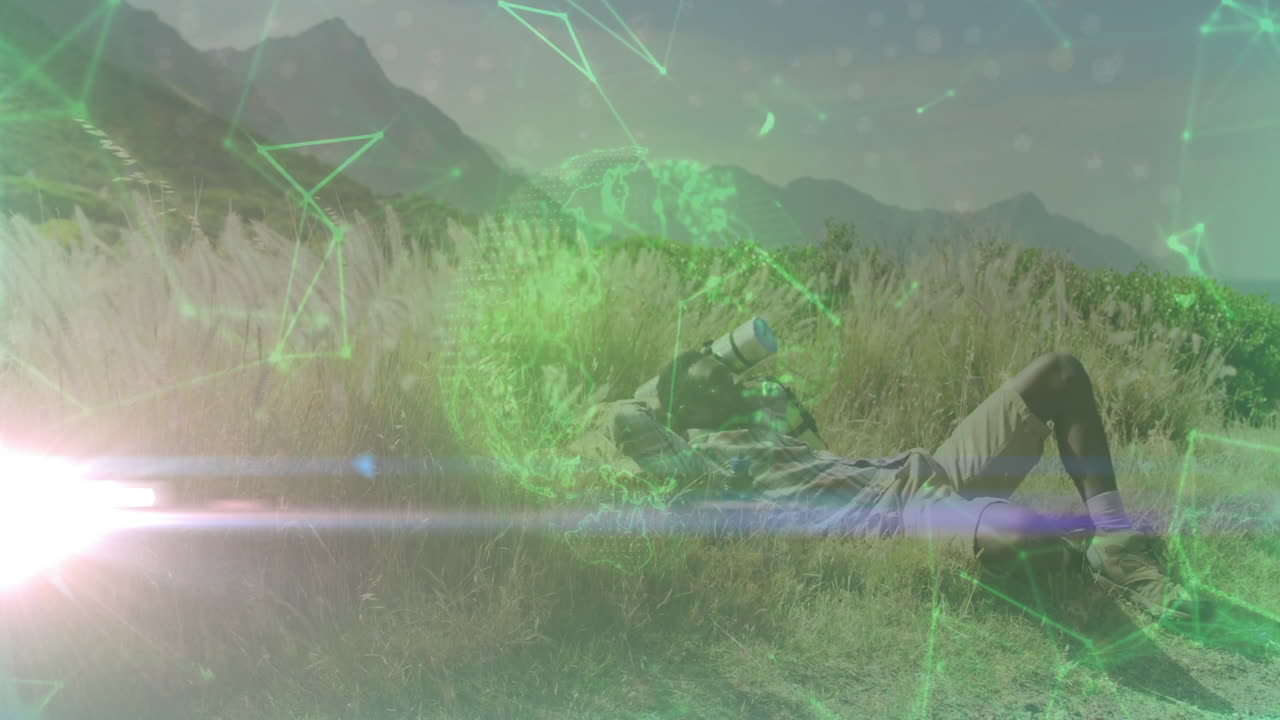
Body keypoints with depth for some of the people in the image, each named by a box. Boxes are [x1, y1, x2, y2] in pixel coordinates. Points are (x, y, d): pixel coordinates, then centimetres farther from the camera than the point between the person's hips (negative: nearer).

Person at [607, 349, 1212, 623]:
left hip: (929, 470, 10)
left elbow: (781, 390, 48)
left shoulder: (761, 422, 25)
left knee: (1060, 371, 4)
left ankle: (1117, 542, 0)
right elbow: (626, 424, -13)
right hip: (907, 509, -10)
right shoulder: (705, 458, 0)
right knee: (1017, 533, -43)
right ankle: (1099, 535, -3)